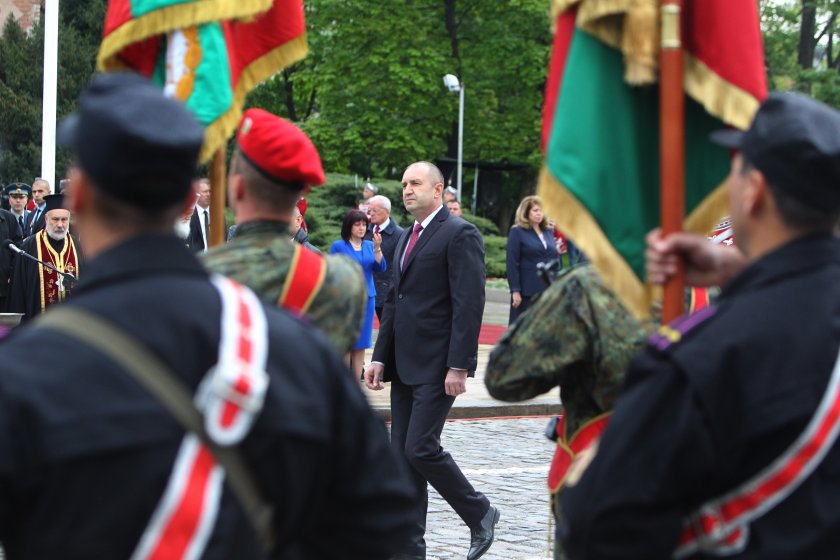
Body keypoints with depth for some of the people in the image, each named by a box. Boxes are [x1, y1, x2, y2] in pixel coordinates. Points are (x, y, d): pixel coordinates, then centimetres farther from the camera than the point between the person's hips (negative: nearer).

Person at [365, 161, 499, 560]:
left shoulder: (460, 235, -10)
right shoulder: (407, 237, 17)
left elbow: (469, 304, -16)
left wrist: (458, 366, -21)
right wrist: (380, 358, 12)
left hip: (437, 366, -8)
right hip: (404, 364, 9)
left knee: (421, 448, -13)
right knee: (403, 455, 6)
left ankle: (480, 513, 8)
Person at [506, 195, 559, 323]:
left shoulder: (549, 231, 14)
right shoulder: (517, 232, -2)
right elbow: (512, 264, -7)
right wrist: (515, 291, -13)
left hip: (549, 292, 5)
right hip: (528, 292, -5)